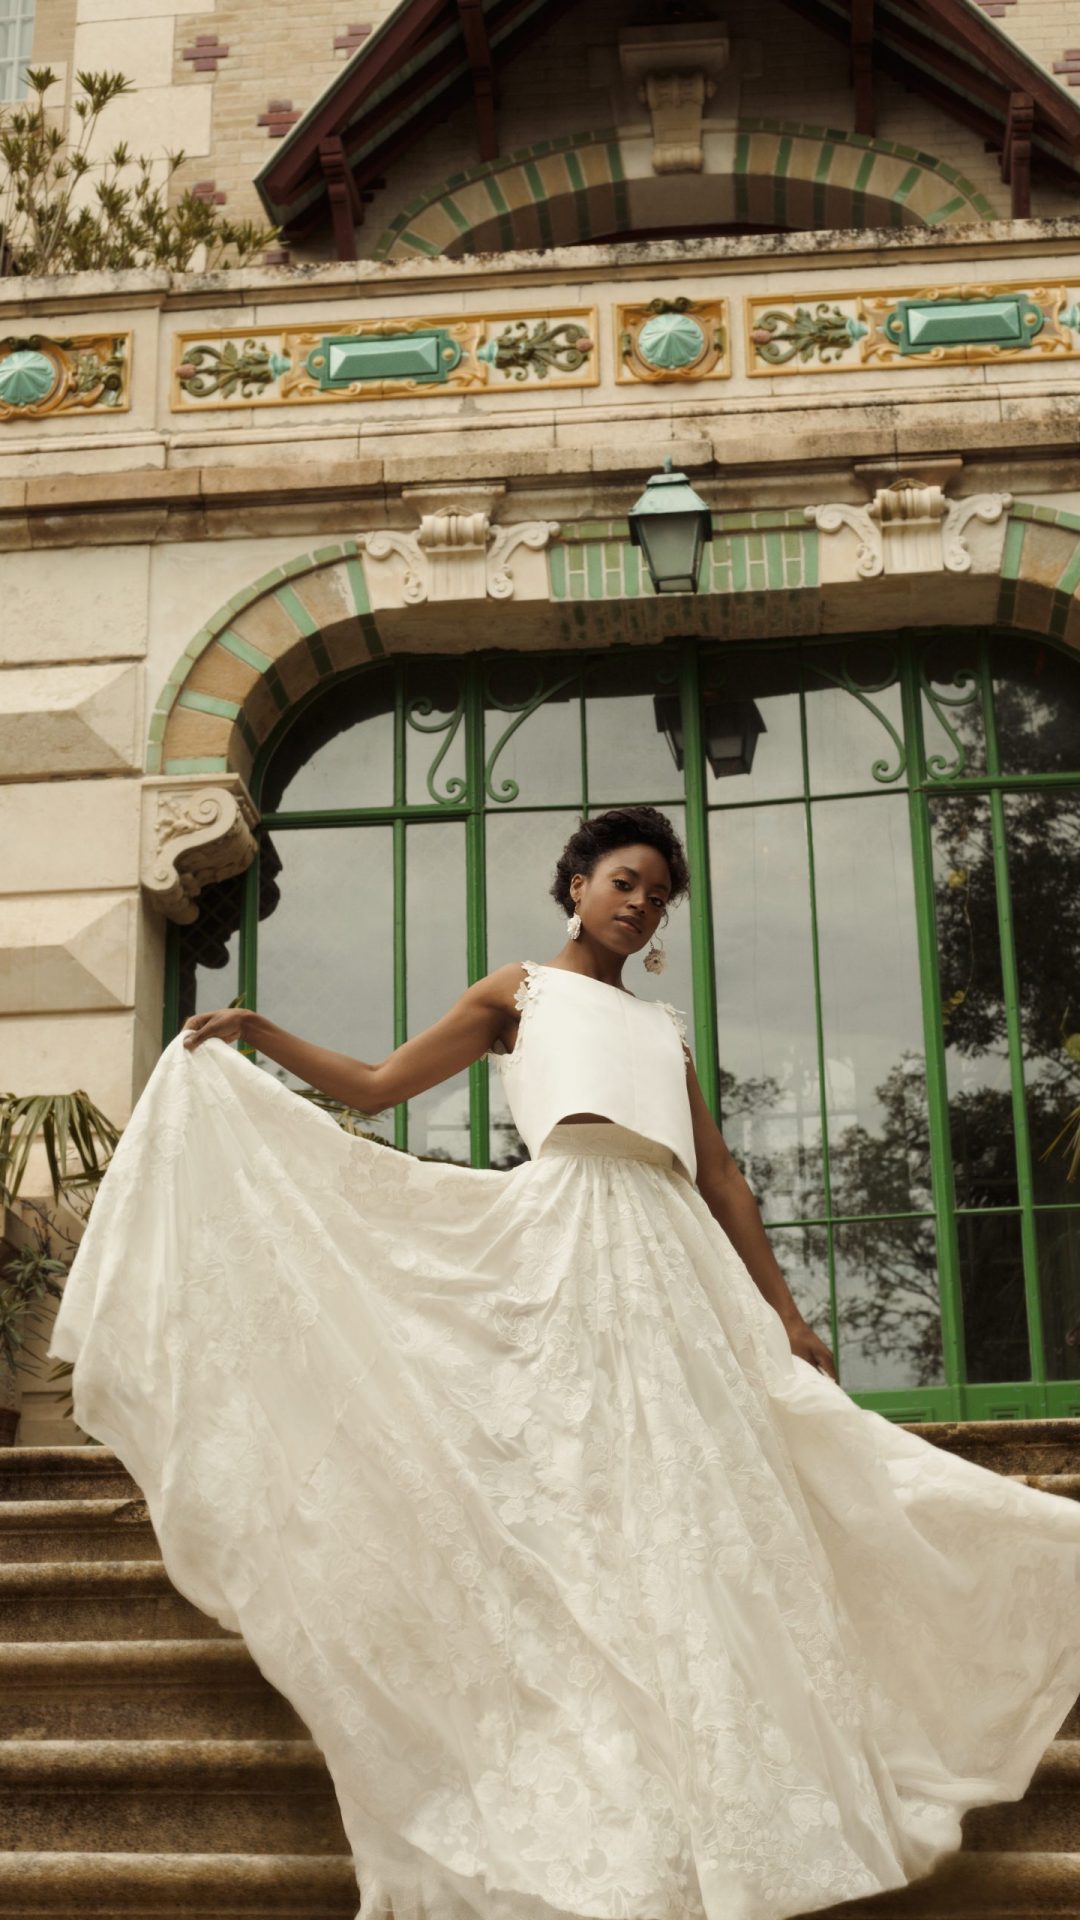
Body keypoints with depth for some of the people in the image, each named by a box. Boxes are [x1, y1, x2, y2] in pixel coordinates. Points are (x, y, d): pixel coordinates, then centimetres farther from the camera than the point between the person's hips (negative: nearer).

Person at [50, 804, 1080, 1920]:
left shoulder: (662, 1027, 29)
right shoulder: (521, 991, 19)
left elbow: (723, 1179, 24)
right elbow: (376, 1087, 14)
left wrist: (785, 1314, 19)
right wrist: (257, 1038, 3)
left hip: (673, 1261, 5)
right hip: (567, 1241, -4)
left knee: (696, 1508, -5)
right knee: (574, 1496, -12)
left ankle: (734, 1822, -3)